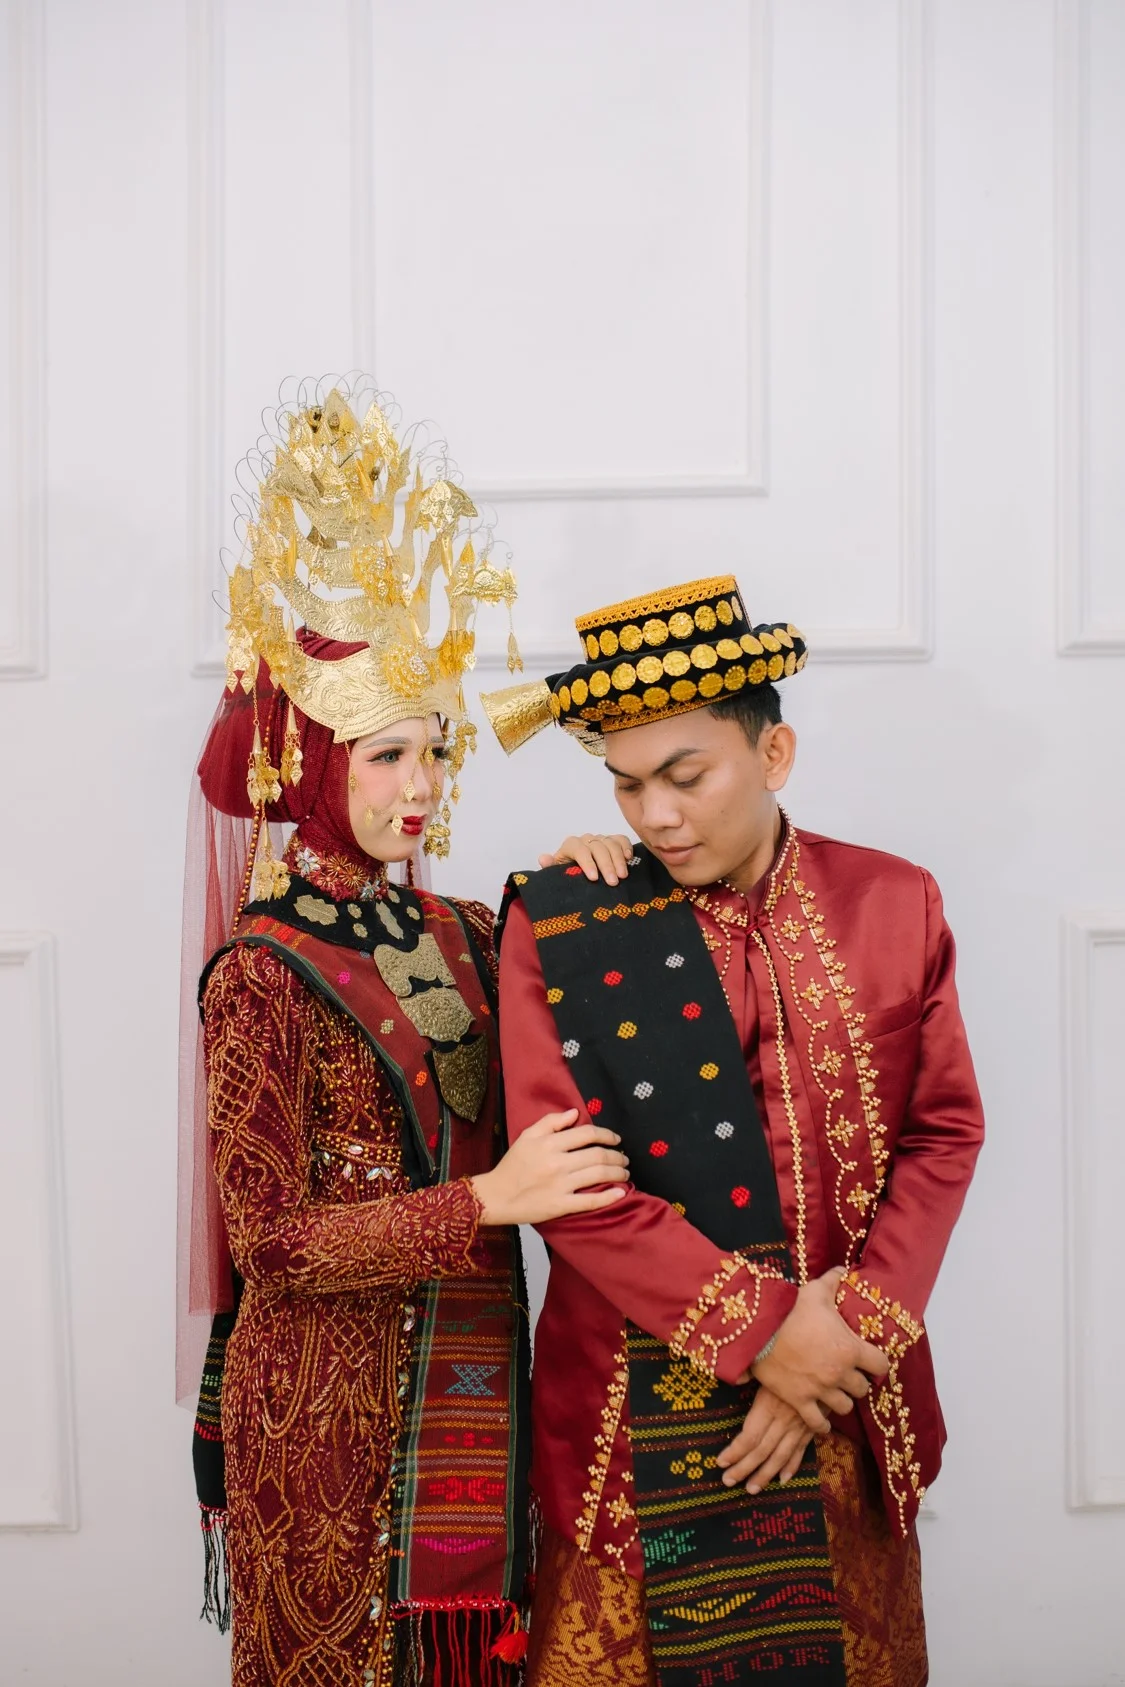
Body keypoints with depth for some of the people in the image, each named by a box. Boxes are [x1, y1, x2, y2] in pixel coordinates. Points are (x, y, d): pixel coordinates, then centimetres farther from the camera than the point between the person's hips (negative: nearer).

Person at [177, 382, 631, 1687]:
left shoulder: (455, 932, 5)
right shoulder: (262, 970, -13)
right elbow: (267, 1240, -17)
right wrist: (487, 1200, -23)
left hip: (474, 1385, 6)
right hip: (334, 1407, -6)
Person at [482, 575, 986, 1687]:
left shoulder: (893, 904, 0)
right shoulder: (559, 926, -8)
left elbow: (945, 1134, 1)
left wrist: (849, 1327, -11)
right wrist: (764, 1328, -16)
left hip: (851, 1401, 3)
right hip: (637, 1421, -2)